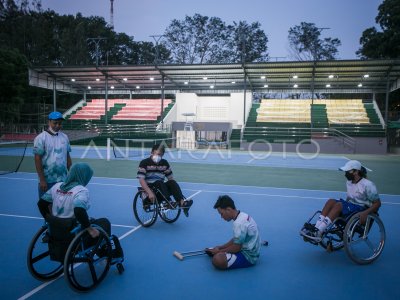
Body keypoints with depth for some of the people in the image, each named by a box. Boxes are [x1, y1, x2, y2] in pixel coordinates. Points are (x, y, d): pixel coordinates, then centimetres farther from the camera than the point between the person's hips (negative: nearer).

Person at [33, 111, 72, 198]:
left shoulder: (64, 137, 7)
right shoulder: (41, 138, -8)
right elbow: (38, 160, -10)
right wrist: (42, 180, -14)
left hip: (63, 180, 5)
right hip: (47, 181, -5)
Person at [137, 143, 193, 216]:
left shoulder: (164, 163, 9)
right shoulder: (144, 163, -6)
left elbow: (171, 178, 11)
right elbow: (141, 180, -16)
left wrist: (176, 190, -5)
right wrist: (150, 193, -30)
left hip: (161, 187, 4)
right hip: (149, 187, -4)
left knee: (172, 182, -25)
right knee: (159, 182, -34)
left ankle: (182, 202, -42)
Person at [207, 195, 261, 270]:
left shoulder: (239, 223, -26)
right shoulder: (243, 215, 4)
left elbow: (236, 248, -21)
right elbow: (236, 240, 12)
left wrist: (219, 251, -8)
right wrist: (220, 247, 4)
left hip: (248, 256, -9)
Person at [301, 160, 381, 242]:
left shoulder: (368, 185, -11)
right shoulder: (348, 182, 11)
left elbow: (377, 203, -10)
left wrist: (366, 213, -25)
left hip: (362, 209, -7)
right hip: (350, 207, 7)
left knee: (338, 205, -30)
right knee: (331, 201, -19)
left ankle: (318, 233, -36)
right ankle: (316, 229, -29)